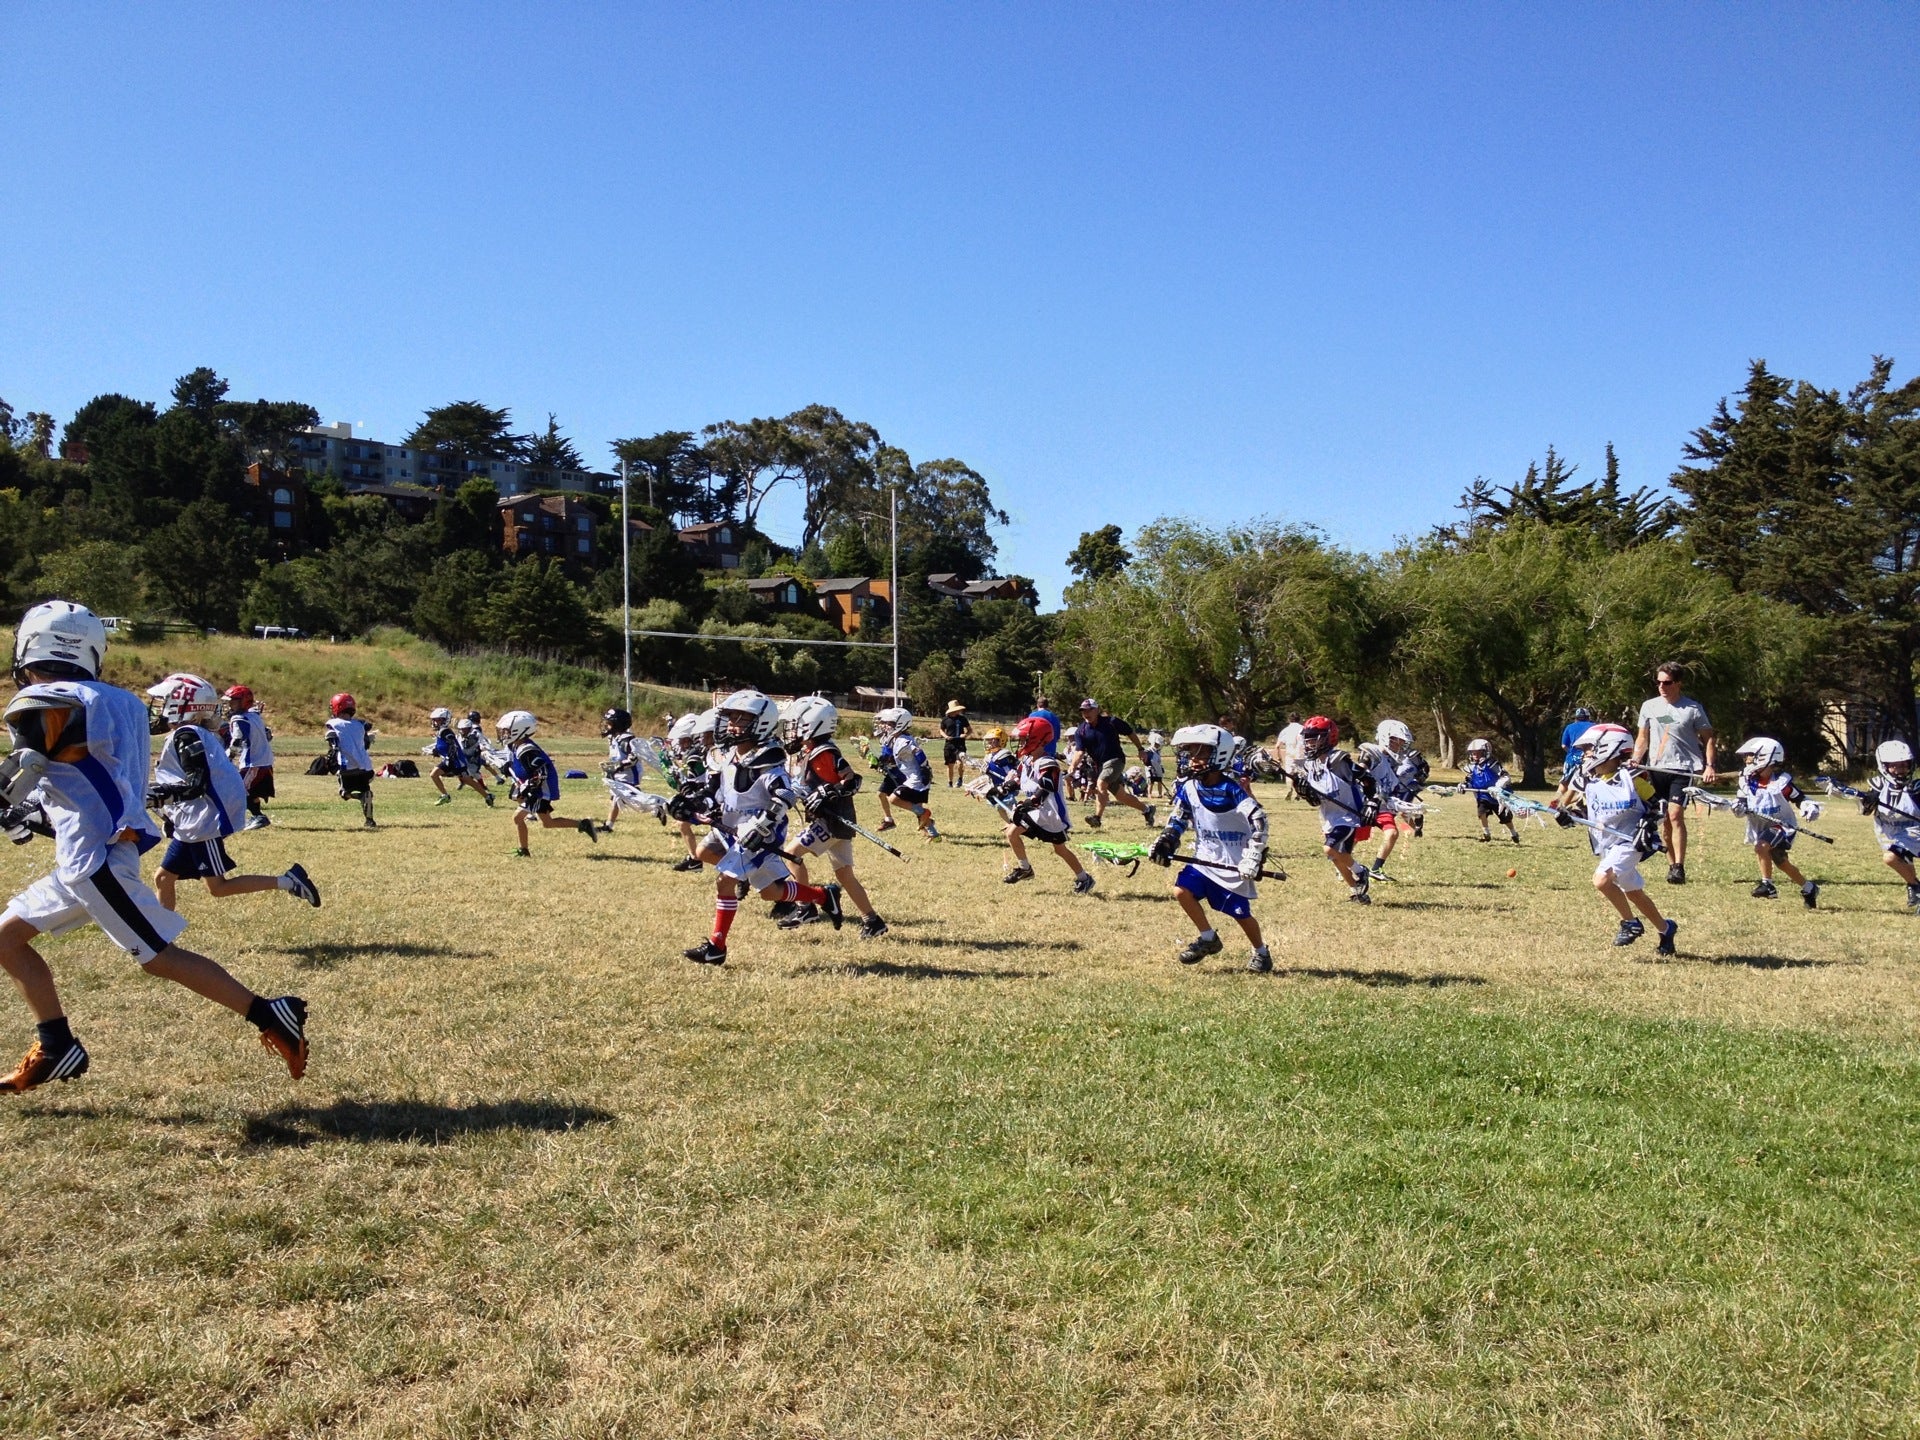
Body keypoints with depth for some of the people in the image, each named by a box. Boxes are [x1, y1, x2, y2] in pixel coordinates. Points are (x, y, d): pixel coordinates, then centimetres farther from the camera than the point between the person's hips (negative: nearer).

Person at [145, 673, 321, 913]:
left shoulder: (185, 736, -14)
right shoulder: (201, 735, 15)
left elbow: (197, 784, -21)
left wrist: (155, 795, -21)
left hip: (204, 822, -10)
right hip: (191, 823, 10)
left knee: (217, 887, -5)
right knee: (163, 878, 11)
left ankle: (286, 882, -6)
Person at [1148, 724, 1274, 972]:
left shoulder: (1233, 790, -16)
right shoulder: (1188, 788, -1)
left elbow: (1259, 821, -19)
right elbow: (1177, 821, 8)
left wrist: (1255, 857, -25)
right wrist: (1164, 844, -9)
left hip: (1234, 864, -5)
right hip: (1205, 858, 5)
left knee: (1240, 912, 1)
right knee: (1182, 891, -13)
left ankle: (1261, 952, 28)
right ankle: (1208, 938, 7)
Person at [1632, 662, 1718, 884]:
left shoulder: (1693, 708, 0)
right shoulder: (1649, 706, 10)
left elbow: (1708, 738, 4)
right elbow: (1642, 738, 17)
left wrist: (1709, 765, -8)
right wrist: (1635, 759, 0)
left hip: (1683, 769, -4)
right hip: (1656, 769, 4)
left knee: (1675, 814, -17)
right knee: (1664, 820, 7)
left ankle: (1680, 868, -18)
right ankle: (1671, 864, 17)